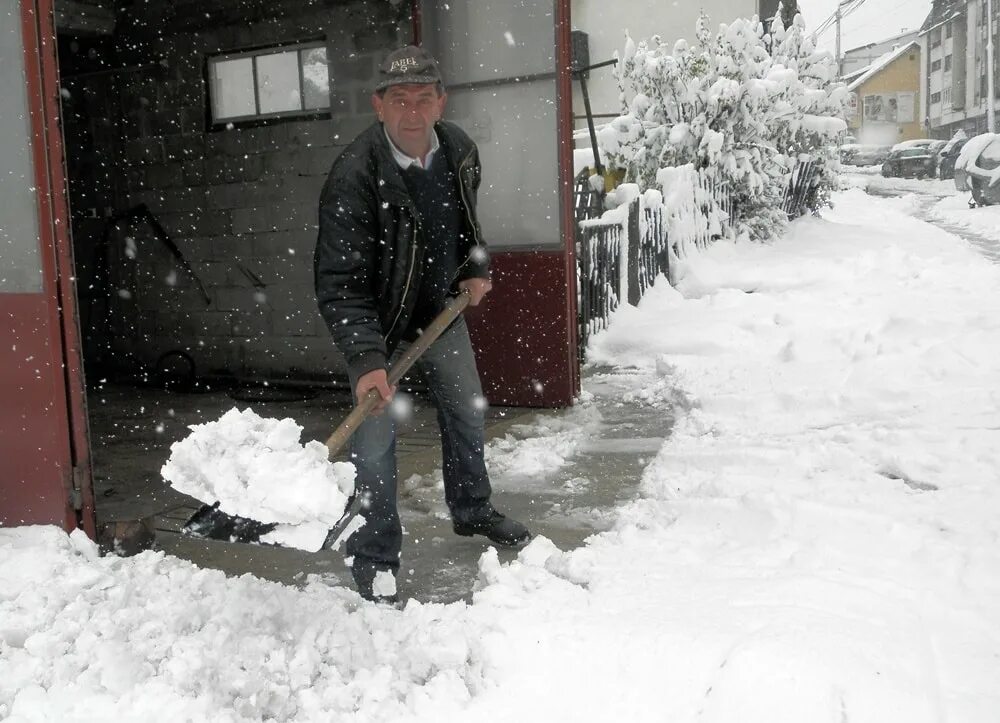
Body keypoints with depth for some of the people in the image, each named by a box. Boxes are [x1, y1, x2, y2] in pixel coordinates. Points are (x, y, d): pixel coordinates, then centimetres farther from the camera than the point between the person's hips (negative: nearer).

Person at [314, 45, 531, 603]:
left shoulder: (460, 150, -10)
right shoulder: (354, 176, -30)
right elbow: (340, 283, -31)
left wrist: (477, 268, 0)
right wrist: (367, 359, -40)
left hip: (444, 310, 6)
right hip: (379, 322, -6)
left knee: (468, 411, 18)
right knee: (375, 439, -6)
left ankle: (473, 511, 42)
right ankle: (376, 558, 14)